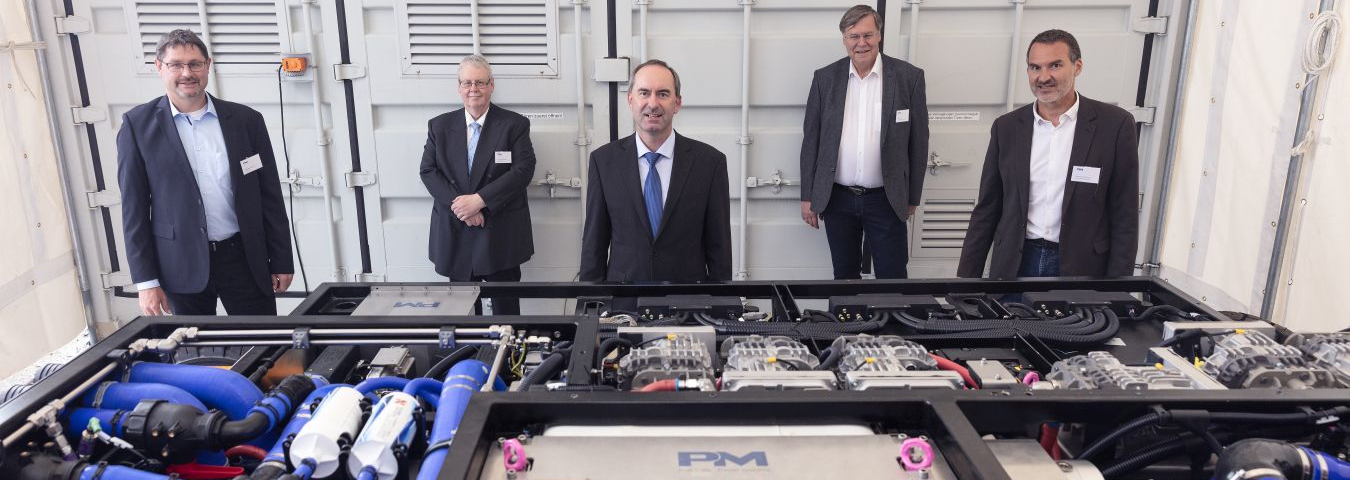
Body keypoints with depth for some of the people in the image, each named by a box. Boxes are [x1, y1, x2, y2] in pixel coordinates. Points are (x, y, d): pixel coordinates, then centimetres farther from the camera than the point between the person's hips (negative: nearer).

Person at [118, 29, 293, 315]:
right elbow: (134, 209, 0)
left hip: (245, 258, 1)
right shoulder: (138, 126, -1)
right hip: (182, 267, -1)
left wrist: (281, 262, 4)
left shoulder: (246, 120, 2)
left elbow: (270, 197, 5)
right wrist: (146, 281, -4)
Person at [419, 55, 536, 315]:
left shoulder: (514, 124, -1)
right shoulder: (439, 126, 8)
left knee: (505, 306, 5)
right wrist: (460, 206, -14)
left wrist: (479, 200, -19)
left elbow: (523, 170, -11)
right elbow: (428, 171, 2)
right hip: (455, 233, 3)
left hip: (501, 234, -2)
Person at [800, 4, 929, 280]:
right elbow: (811, 140, 3)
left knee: (893, 278, 3)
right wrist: (808, 196, 2)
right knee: (844, 276, 13)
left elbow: (918, 141, 1)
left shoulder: (909, 77, -4)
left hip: (886, 199, -1)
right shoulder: (825, 78, 0)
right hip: (836, 198, 2)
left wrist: (913, 197, 3)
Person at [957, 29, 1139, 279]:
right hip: (1014, 264, 2)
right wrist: (967, 276, 2)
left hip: (1079, 267, -2)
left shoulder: (1114, 125, -6)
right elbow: (987, 210, 6)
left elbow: (1124, 218, -4)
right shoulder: (1006, 127, 2)